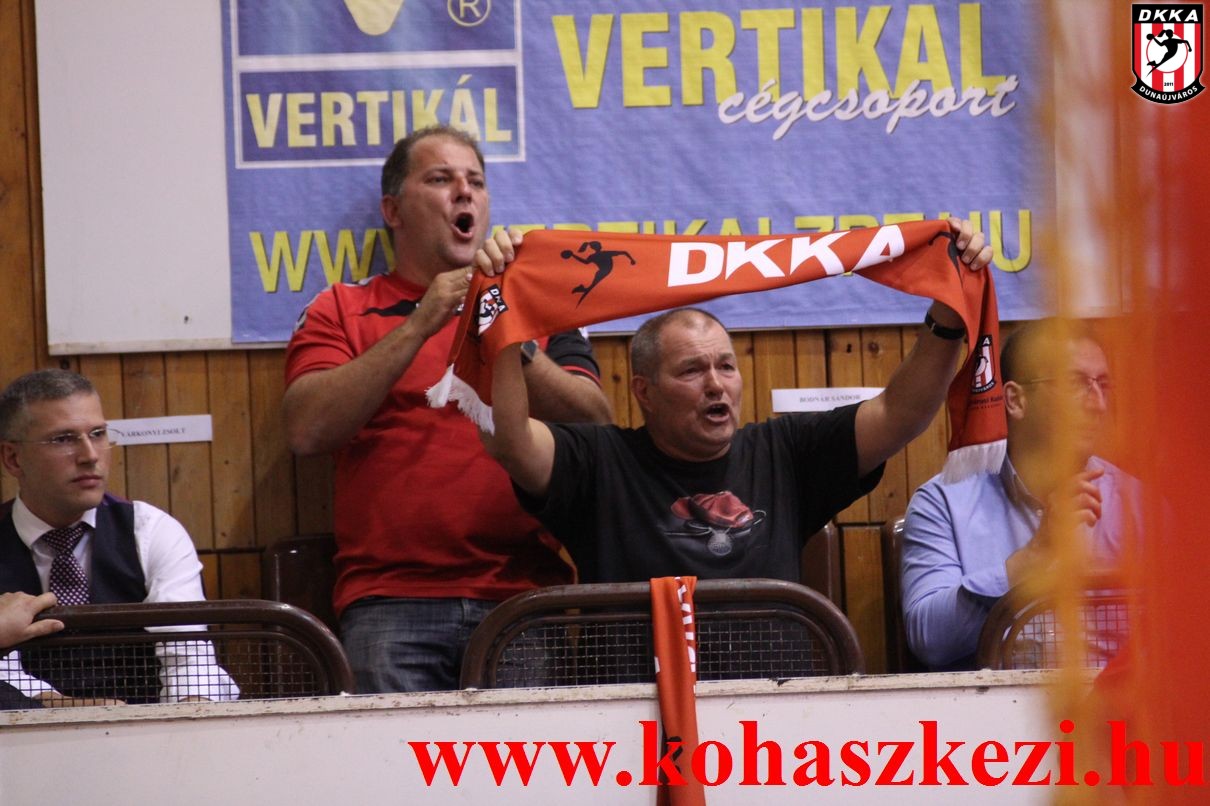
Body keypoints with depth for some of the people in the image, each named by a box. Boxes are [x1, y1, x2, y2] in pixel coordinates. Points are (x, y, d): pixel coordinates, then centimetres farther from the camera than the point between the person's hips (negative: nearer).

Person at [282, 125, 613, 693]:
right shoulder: (341, 312, 14)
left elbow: (596, 427, 5)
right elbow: (307, 432, -4)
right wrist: (418, 326, -6)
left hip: (525, 594, 1)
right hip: (392, 601, -1)